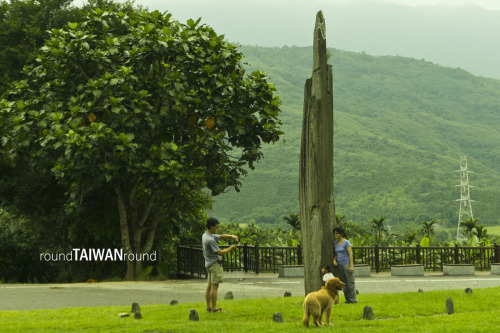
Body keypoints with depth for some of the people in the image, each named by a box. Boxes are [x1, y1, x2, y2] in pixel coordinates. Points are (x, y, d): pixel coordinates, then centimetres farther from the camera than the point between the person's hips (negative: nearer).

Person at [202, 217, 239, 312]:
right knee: (214, 286, -7)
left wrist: (232, 236, 3)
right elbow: (219, 252, -18)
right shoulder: (210, 239, -21)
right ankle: (214, 308, -6)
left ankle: (208, 307, 14)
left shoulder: (206, 235, 10)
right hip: (214, 264, -10)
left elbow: (220, 236, 17)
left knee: (209, 286, 11)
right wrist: (231, 248, -8)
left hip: (209, 264, 10)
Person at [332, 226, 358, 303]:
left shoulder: (346, 242, -8)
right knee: (343, 283, 7)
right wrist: (334, 260, 1)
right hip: (340, 265, 7)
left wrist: (351, 266, -17)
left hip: (347, 264, -7)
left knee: (350, 282, -5)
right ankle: (347, 299, 14)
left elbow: (350, 254, -11)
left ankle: (353, 299, -1)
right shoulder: (335, 243, 12)